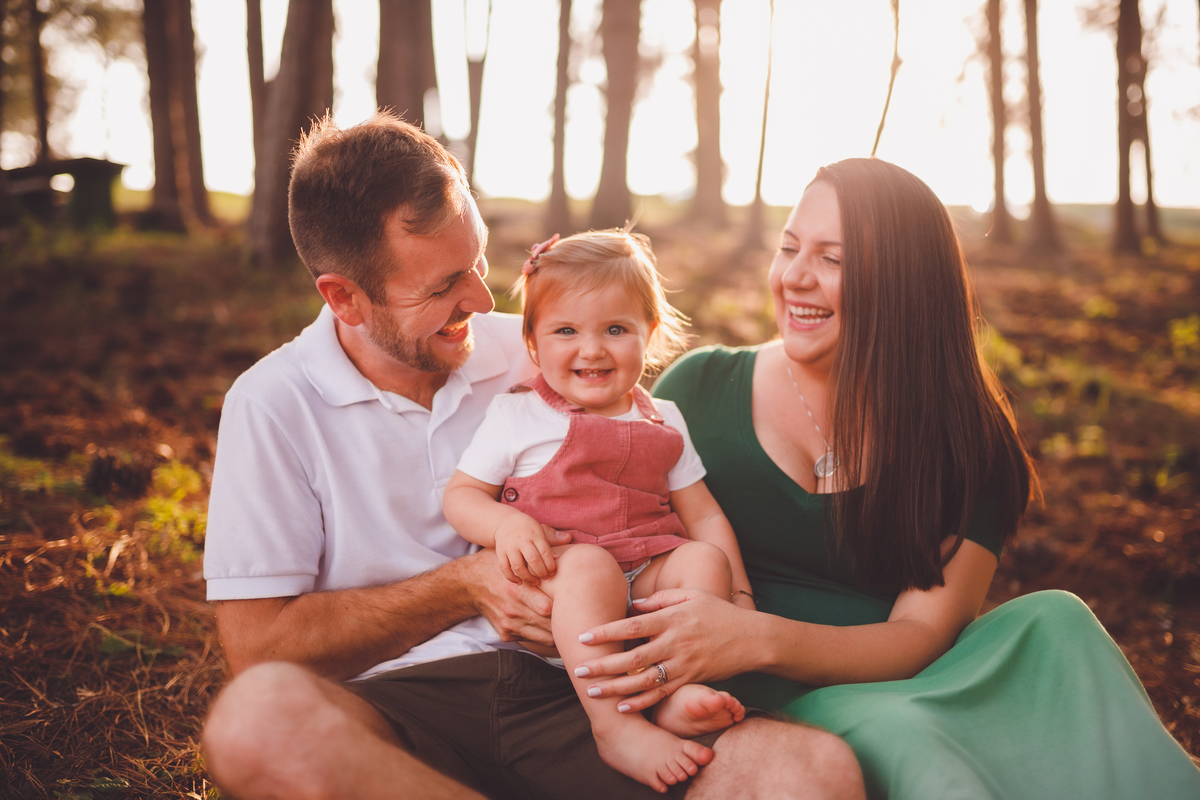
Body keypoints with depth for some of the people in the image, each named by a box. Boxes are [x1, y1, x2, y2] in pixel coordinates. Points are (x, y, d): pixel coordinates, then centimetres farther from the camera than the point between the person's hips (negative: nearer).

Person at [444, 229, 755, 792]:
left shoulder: (662, 422, 16)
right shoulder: (515, 416, 6)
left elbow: (703, 516, 16)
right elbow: (460, 494, 4)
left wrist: (739, 597, 5)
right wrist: (506, 524, -18)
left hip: (650, 577, 4)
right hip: (554, 578, -4)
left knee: (705, 558, -22)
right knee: (588, 565, -35)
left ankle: (680, 694, -32)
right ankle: (615, 725, -37)